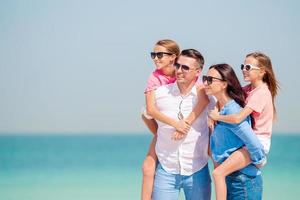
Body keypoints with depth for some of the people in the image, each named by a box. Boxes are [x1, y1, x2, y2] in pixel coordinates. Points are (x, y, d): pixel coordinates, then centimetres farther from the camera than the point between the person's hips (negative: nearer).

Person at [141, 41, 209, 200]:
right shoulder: (155, 78, -12)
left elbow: (204, 99, -33)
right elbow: (151, 109, -25)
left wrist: (186, 123, -41)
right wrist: (175, 124, -37)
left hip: (190, 124, 0)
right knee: (148, 167, -11)